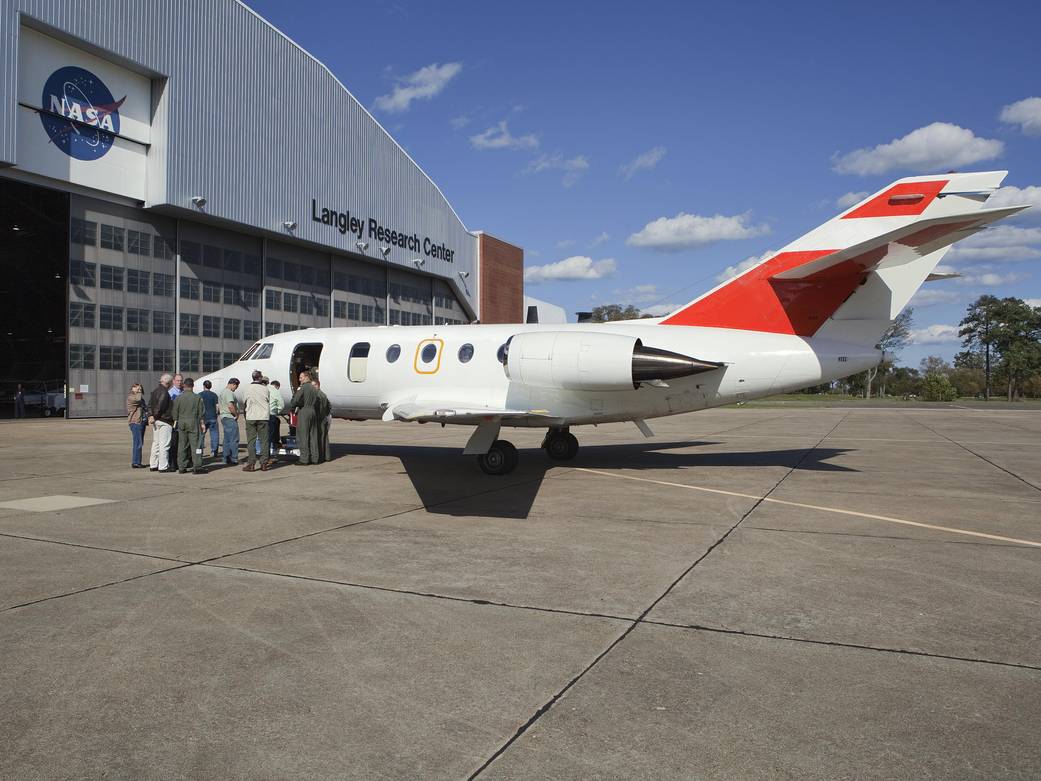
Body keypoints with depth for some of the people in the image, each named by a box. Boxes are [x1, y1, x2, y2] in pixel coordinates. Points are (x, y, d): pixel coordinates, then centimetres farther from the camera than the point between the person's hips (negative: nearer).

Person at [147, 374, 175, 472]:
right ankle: (163, 466, -4)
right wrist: (154, 417, -8)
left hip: (156, 421, 9)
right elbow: (159, 406, -20)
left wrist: (150, 416, 2)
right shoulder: (164, 392, -14)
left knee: (156, 443, 15)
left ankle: (153, 465, 20)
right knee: (164, 444, -6)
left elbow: (150, 405, 12)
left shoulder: (155, 391, 15)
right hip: (164, 421, -9)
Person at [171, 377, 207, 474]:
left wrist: (175, 422, 14)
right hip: (193, 423, -2)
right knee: (195, 445, -1)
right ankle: (197, 467, -3)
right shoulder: (197, 398, -3)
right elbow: (201, 412, 1)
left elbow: (174, 412, 3)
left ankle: (181, 468, 11)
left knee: (181, 446, 8)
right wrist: (202, 423, 9)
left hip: (181, 423, 2)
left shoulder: (178, 398, 0)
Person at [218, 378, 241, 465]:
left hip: (223, 417, 10)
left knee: (227, 439, 13)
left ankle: (226, 459, 15)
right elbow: (230, 406, -25)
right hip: (230, 418, -10)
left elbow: (218, 406, 24)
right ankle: (233, 459, -7)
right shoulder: (229, 392, -14)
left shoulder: (222, 392, 19)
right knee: (234, 439, -7)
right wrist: (236, 414, -13)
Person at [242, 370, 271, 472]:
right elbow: (268, 402, 5)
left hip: (250, 417, 0)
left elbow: (245, 403, 7)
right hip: (263, 417, 0)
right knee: (264, 440, 4)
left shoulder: (247, 389, -2)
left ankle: (251, 464, 0)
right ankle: (264, 463, 2)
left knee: (251, 441, 3)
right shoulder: (265, 389, -3)